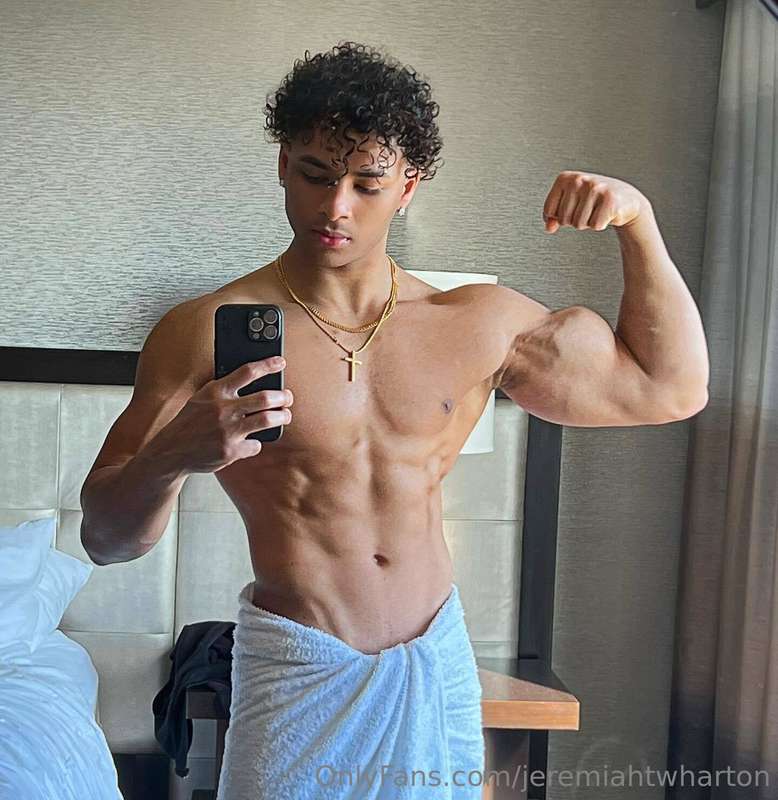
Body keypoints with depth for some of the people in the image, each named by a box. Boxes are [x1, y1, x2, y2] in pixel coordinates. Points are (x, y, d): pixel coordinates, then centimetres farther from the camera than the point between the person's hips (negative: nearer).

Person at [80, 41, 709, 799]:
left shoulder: (481, 324, 0)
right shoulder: (206, 332, -11)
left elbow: (668, 388, 7)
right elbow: (104, 538, -9)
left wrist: (639, 223, -4)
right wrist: (172, 458, -32)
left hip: (439, 661, 4)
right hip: (299, 673, -3)